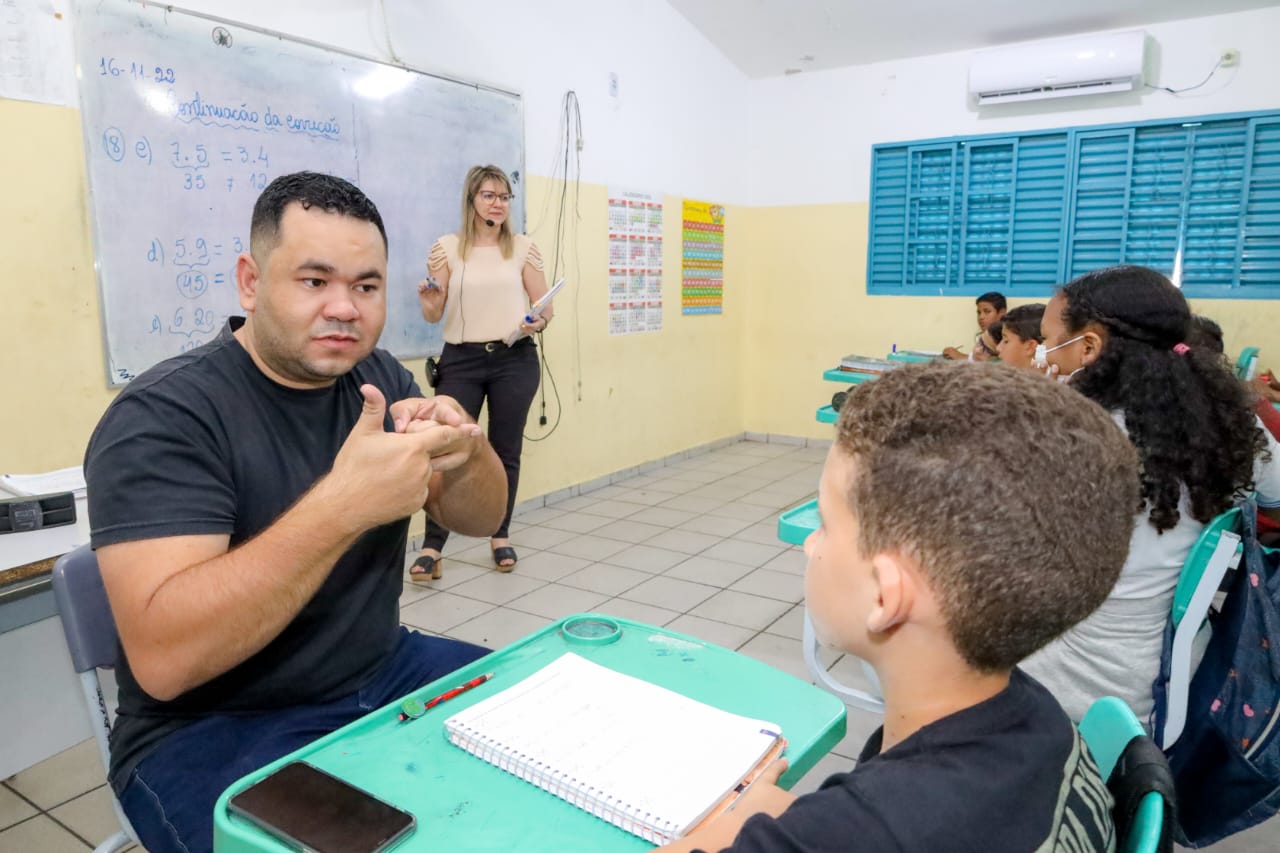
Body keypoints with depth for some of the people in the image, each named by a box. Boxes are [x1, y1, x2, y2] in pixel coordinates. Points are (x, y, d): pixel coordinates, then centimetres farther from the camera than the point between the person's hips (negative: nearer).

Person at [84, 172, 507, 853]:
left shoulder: (380, 378, 2)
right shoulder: (163, 416, -17)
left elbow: (478, 519, 0)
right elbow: (162, 657, -28)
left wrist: (463, 453, -23)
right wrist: (343, 505, -38)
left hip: (385, 676, 6)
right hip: (212, 730, -5)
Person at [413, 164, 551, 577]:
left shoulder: (523, 248, 4)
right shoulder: (446, 248, 2)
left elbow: (545, 306, 5)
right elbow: (434, 315, 3)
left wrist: (539, 322, -17)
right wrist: (427, 302, -19)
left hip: (515, 360, 1)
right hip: (462, 360, -1)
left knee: (505, 451, 8)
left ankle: (500, 535, 24)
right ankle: (431, 546, 5)